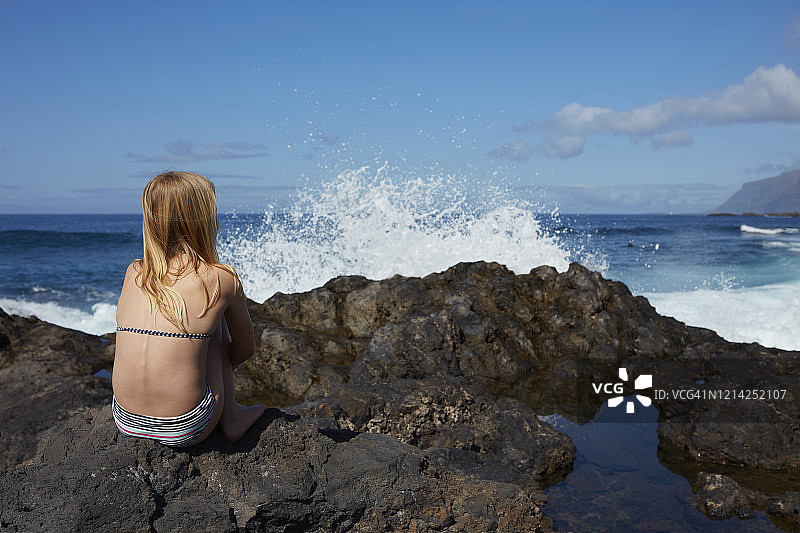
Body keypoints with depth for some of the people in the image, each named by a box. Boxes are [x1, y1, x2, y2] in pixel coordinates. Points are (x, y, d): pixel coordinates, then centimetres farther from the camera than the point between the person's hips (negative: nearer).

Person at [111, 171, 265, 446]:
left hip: (127, 423, 4)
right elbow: (245, 349, 9)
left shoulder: (133, 273, 5)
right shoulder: (222, 279, -6)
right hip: (186, 429, -4)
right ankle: (231, 418, 23)